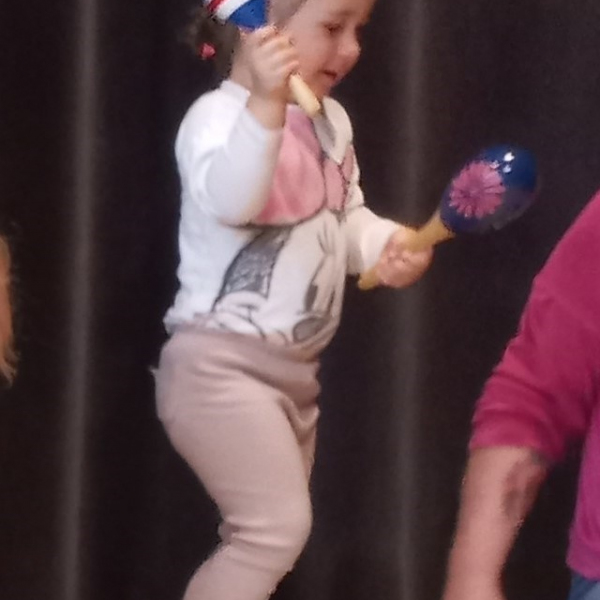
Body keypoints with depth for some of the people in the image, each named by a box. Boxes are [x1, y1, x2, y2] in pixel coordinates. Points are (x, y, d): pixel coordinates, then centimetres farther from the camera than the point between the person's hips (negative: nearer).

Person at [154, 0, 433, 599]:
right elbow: (229, 201, -37)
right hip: (220, 364, -10)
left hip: (293, 367, 10)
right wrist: (265, 103, -50)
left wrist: (389, 246, -5)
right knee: (278, 526, -18)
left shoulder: (330, 121, 10)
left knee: (266, 535, 16)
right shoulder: (219, 114, -17)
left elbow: (348, 217, 16)